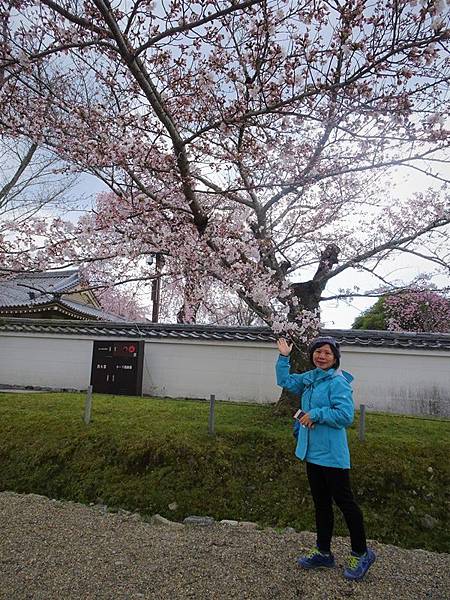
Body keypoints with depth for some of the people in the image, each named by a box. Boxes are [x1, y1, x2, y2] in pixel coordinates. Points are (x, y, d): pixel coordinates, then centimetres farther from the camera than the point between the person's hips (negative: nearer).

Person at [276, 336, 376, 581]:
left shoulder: (338, 382, -16)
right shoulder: (309, 378, 7)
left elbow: (345, 415, -23)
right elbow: (285, 381, 19)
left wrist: (315, 415, -20)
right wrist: (284, 357, 11)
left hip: (332, 455, -8)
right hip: (312, 453, 8)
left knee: (343, 501, 7)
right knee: (321, 503, 18)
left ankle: (361, 553, 28)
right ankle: (323, 552, 33)